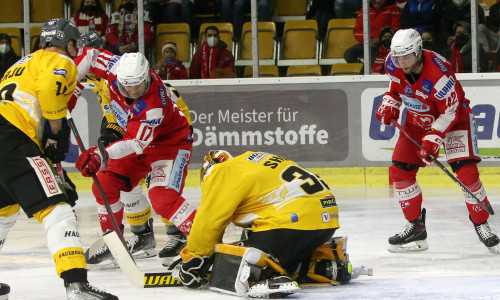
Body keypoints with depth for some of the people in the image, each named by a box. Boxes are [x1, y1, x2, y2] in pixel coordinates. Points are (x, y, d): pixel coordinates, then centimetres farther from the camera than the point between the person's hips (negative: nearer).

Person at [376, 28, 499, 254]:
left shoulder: (438, 72, -35)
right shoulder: (394, 64, -16)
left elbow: (450, 111, -26)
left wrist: (433, 139, -30)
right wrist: (389, 105, -7)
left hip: (454, 117, -6)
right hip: (418, 120, 6)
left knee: (466, 171, -19)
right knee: (399, 172, -2)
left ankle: (481, 224, -3)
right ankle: (416, 228, 11)